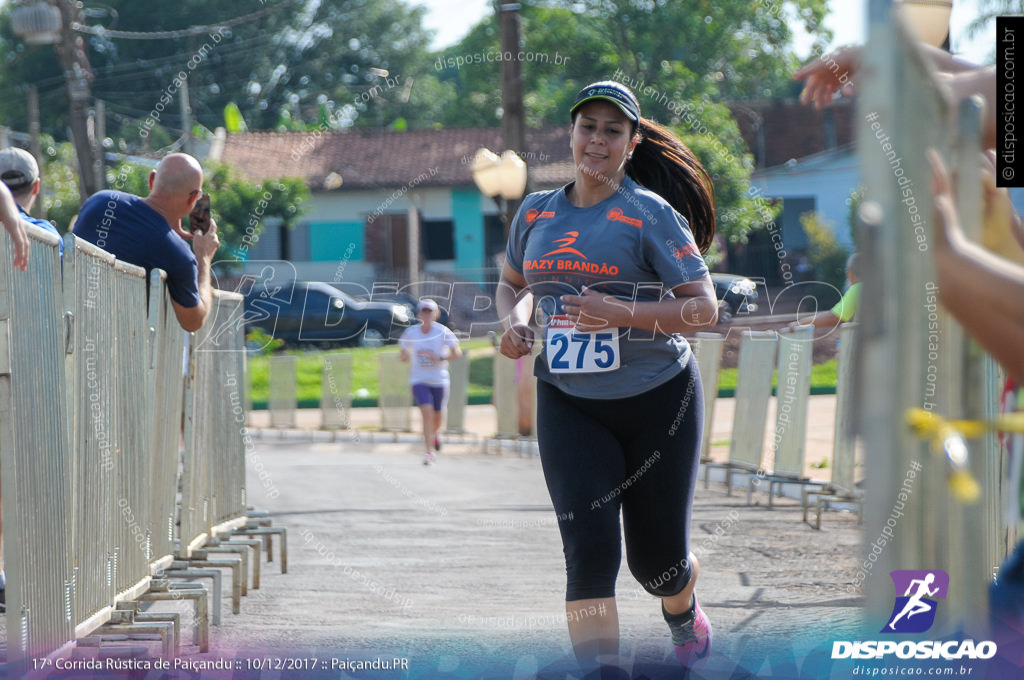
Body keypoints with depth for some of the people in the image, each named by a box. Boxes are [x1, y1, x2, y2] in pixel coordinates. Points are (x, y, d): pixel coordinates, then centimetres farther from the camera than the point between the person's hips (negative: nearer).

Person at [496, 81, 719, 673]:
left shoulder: (651, 214, -9)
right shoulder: (536, 213, 6)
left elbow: (705, 308, -13)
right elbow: (513, 286, 23)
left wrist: (625, 315, -25)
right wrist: (516, 321, 0)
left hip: (659, 400, -2)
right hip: (569, 403, 3)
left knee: (656, 556, 8)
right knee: (589, 551, -14)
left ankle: (682, 612, 43)